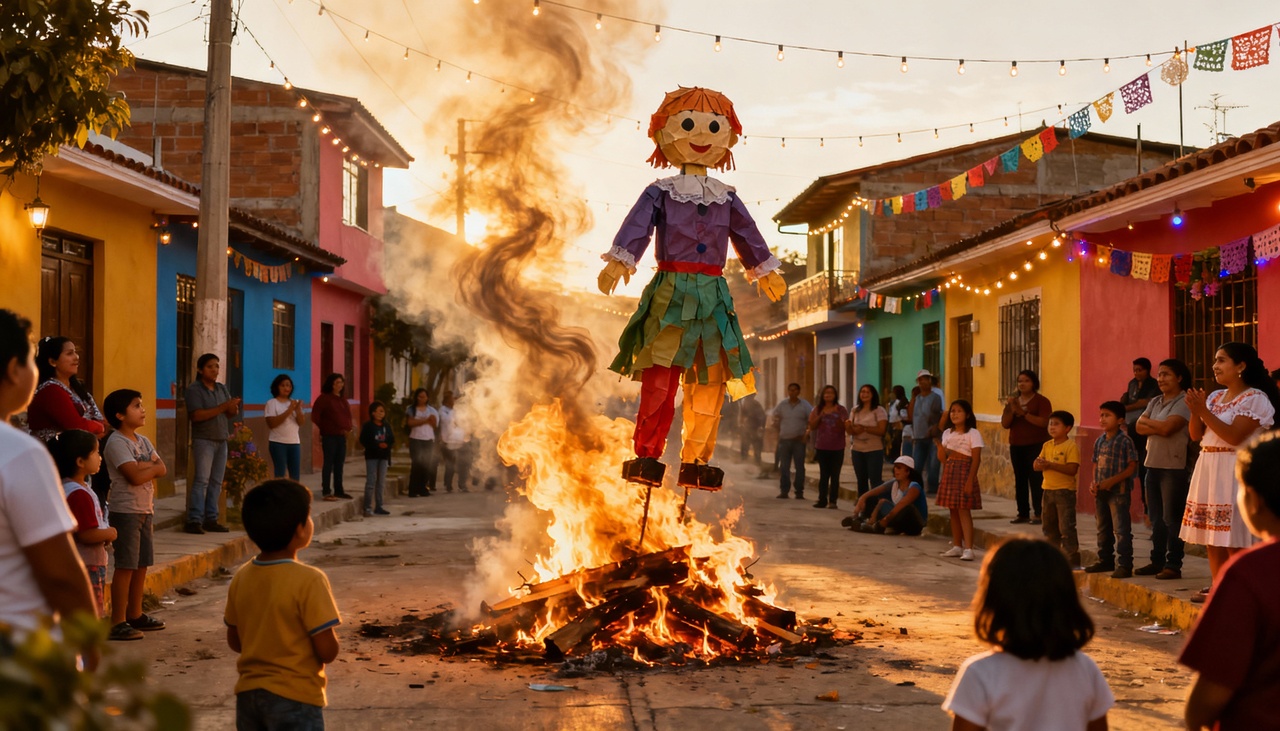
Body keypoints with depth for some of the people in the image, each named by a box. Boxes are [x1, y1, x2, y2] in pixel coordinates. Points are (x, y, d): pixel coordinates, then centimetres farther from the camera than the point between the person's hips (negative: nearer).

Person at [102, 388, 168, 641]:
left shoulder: (142, 441, 14)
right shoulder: (117, 442, -13)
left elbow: (162, 469, 4)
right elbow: (135, 476, -22)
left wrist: (144, 466, -14)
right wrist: (153, 467, -4)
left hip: (145, 510, 8)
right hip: (126, 511, -8)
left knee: (142, 564, 12)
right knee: (126, 566, -8)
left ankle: (135, 615, 23)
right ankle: (117, 623, -5)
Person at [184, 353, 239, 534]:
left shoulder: (222, 388, 13)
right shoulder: (194, 389, -6)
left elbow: (233, 413, 13)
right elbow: (197, 415, -18)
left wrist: (233, 408, -12)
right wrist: (223, 407, -19)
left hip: (221, 441, 6)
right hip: (203, 440, -6)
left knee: (216, 482, 5)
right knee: (202, 480, -13)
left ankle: (211, 519, 9)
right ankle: (194, 521, -15)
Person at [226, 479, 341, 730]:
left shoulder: (241, 577, 1)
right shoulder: (308, 580, -19)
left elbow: (234, 641, 10)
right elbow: (328, 651, -17)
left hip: (248, 695, 6)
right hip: (295, 699, -6)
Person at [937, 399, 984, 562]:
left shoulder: (973, 434, -6)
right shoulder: (947, 433, 12)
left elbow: (976, 459, -11)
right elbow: (944, 457, 13)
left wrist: (970, 480, -16)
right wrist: (944, 478, 4)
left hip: (964, 471, -6)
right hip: (949, 472, 6)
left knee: (964, 510, -12)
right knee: (953, 510, 10)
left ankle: (968, 549, -14)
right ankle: (957, 546, 18)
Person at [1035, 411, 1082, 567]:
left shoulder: (1071, 446, -11)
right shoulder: (1047, 445, 10)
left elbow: (1072, 469, -21)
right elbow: (1036, 466, 8)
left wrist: (1050, 464, -24)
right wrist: (1039, 464, -16)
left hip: (1065, 491, -8)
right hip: (1048, 490, 8)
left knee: (1066, 528, -7)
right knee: (1049, 527, 15)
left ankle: (1072, 559, -3)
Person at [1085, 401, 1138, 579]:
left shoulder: (1124, 441, -12)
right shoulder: (1099, 441, 10)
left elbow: (1131, 467, -15)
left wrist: (1112, 481, -21)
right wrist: (1093, 483, 1)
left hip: (1118, 491, -8)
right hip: (1101, 491, 8)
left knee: (1121, 530, -6)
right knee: (1103, 529, 17)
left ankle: (1124, 564, -2)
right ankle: (1105, 559, 30)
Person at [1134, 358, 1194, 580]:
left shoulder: (1184, 402, -8)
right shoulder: (1155, 402, 15)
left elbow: (1167, 428, -19)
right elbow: (1139, 427, 4)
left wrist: (1147, 422, -3)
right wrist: (1159, 429, -12)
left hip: (1174, 467, -7)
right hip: (1153, 464, 8)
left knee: (1171, 518, -4)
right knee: (1156, 518, 12)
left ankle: (1173, 565, 2)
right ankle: (1157, 561, 20)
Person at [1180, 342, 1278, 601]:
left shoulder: (1255, 399, -10)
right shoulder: (1215, 397, 14)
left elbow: (1234, 436, -19)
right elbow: (1196, 434, 12)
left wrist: (1203, 411, -19)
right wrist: (1195, 411, -7)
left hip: (1235, 472, -8)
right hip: (1208, 470, 8)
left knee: (1235, 540, -7)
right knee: (1211, 536, 8)